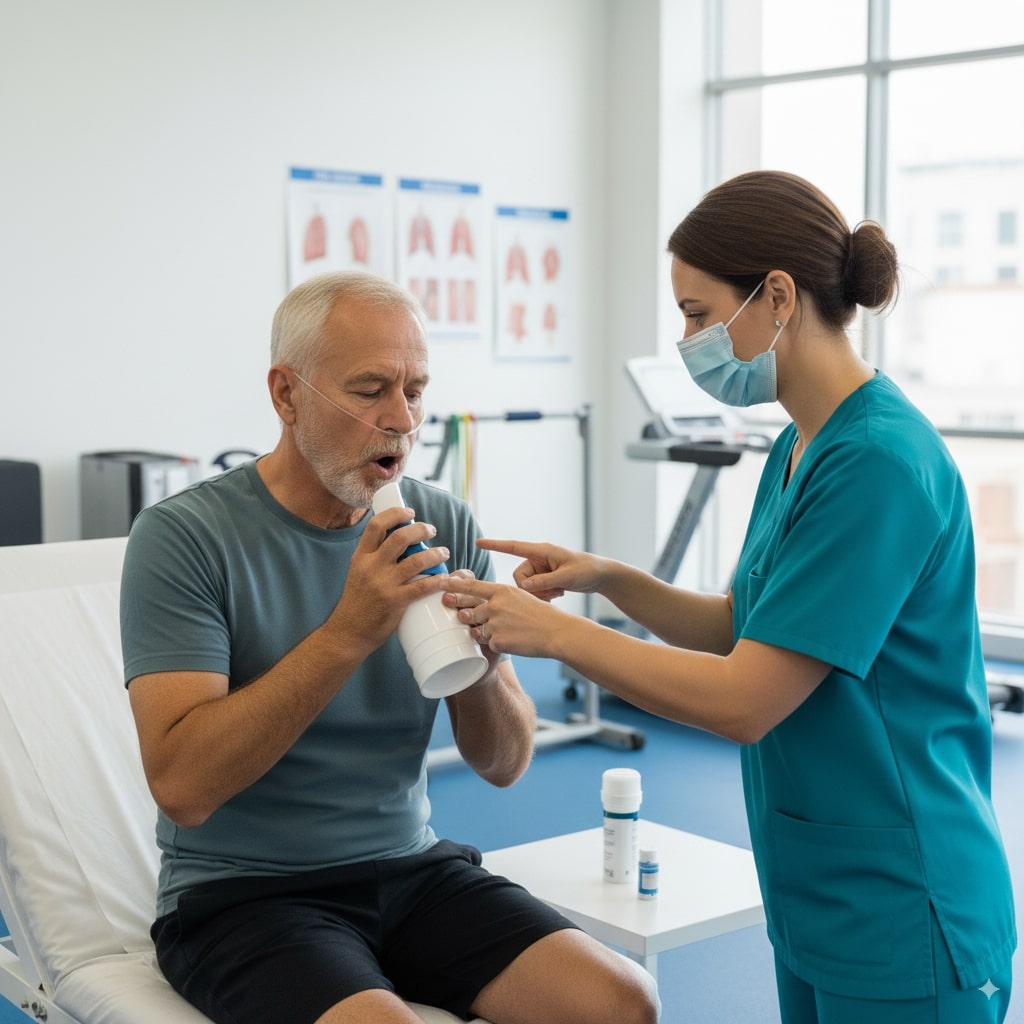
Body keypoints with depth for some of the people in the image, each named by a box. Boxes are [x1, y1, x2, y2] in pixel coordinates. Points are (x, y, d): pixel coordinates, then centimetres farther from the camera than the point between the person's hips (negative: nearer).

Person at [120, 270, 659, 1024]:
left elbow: (505, 765, 5)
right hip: (244, 895, -4)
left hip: (414, 870, 4)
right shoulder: (184, 537, -11)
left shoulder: (445, 527, 2)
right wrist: (348, 633, -27)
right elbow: (182, 786, -21)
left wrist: (480, 667, -17)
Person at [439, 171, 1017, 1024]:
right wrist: (610, 580, 1)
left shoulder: (879, 460, -23)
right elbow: (743, 628, 15)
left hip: (900, 921, -8)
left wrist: (554, 632, -16)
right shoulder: (797, 449, 6)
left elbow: (745, 701, -23)